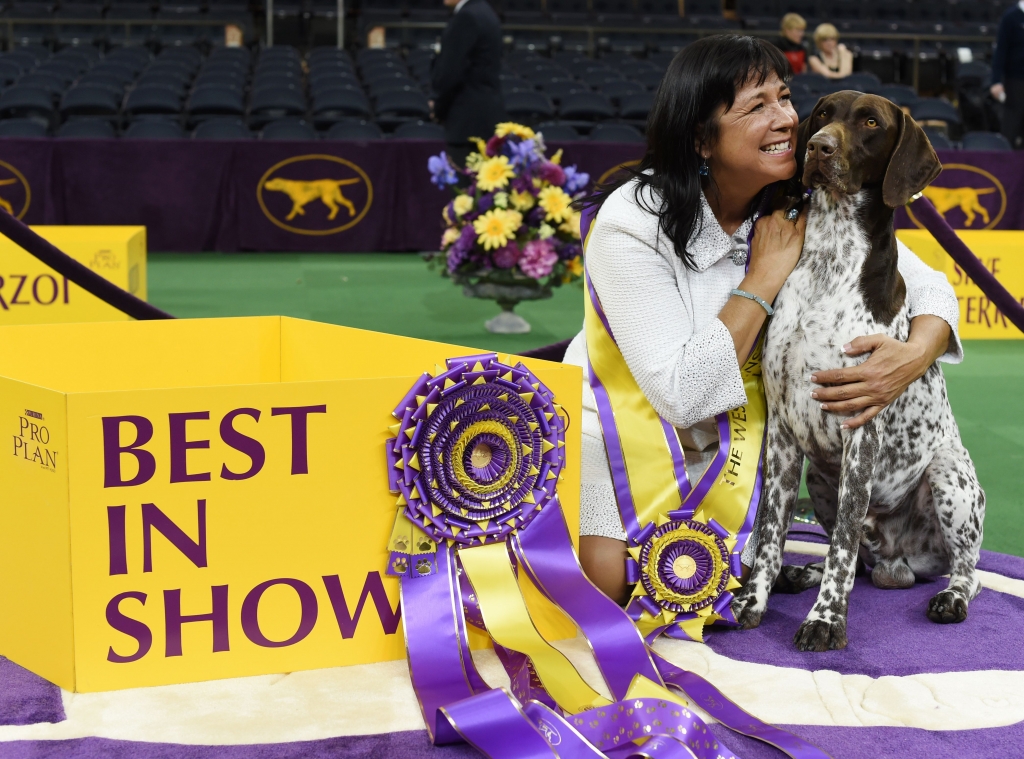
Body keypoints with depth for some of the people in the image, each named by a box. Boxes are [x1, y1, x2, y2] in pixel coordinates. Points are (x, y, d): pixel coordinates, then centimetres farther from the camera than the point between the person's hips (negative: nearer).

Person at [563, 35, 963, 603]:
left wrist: (916, 354, -33)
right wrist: (767, 274, -29)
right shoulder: (632, 223, -27)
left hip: (726, 438, 3)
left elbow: (930, 288, -9)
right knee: (613, 591, -18)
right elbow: (680, 394, -32)